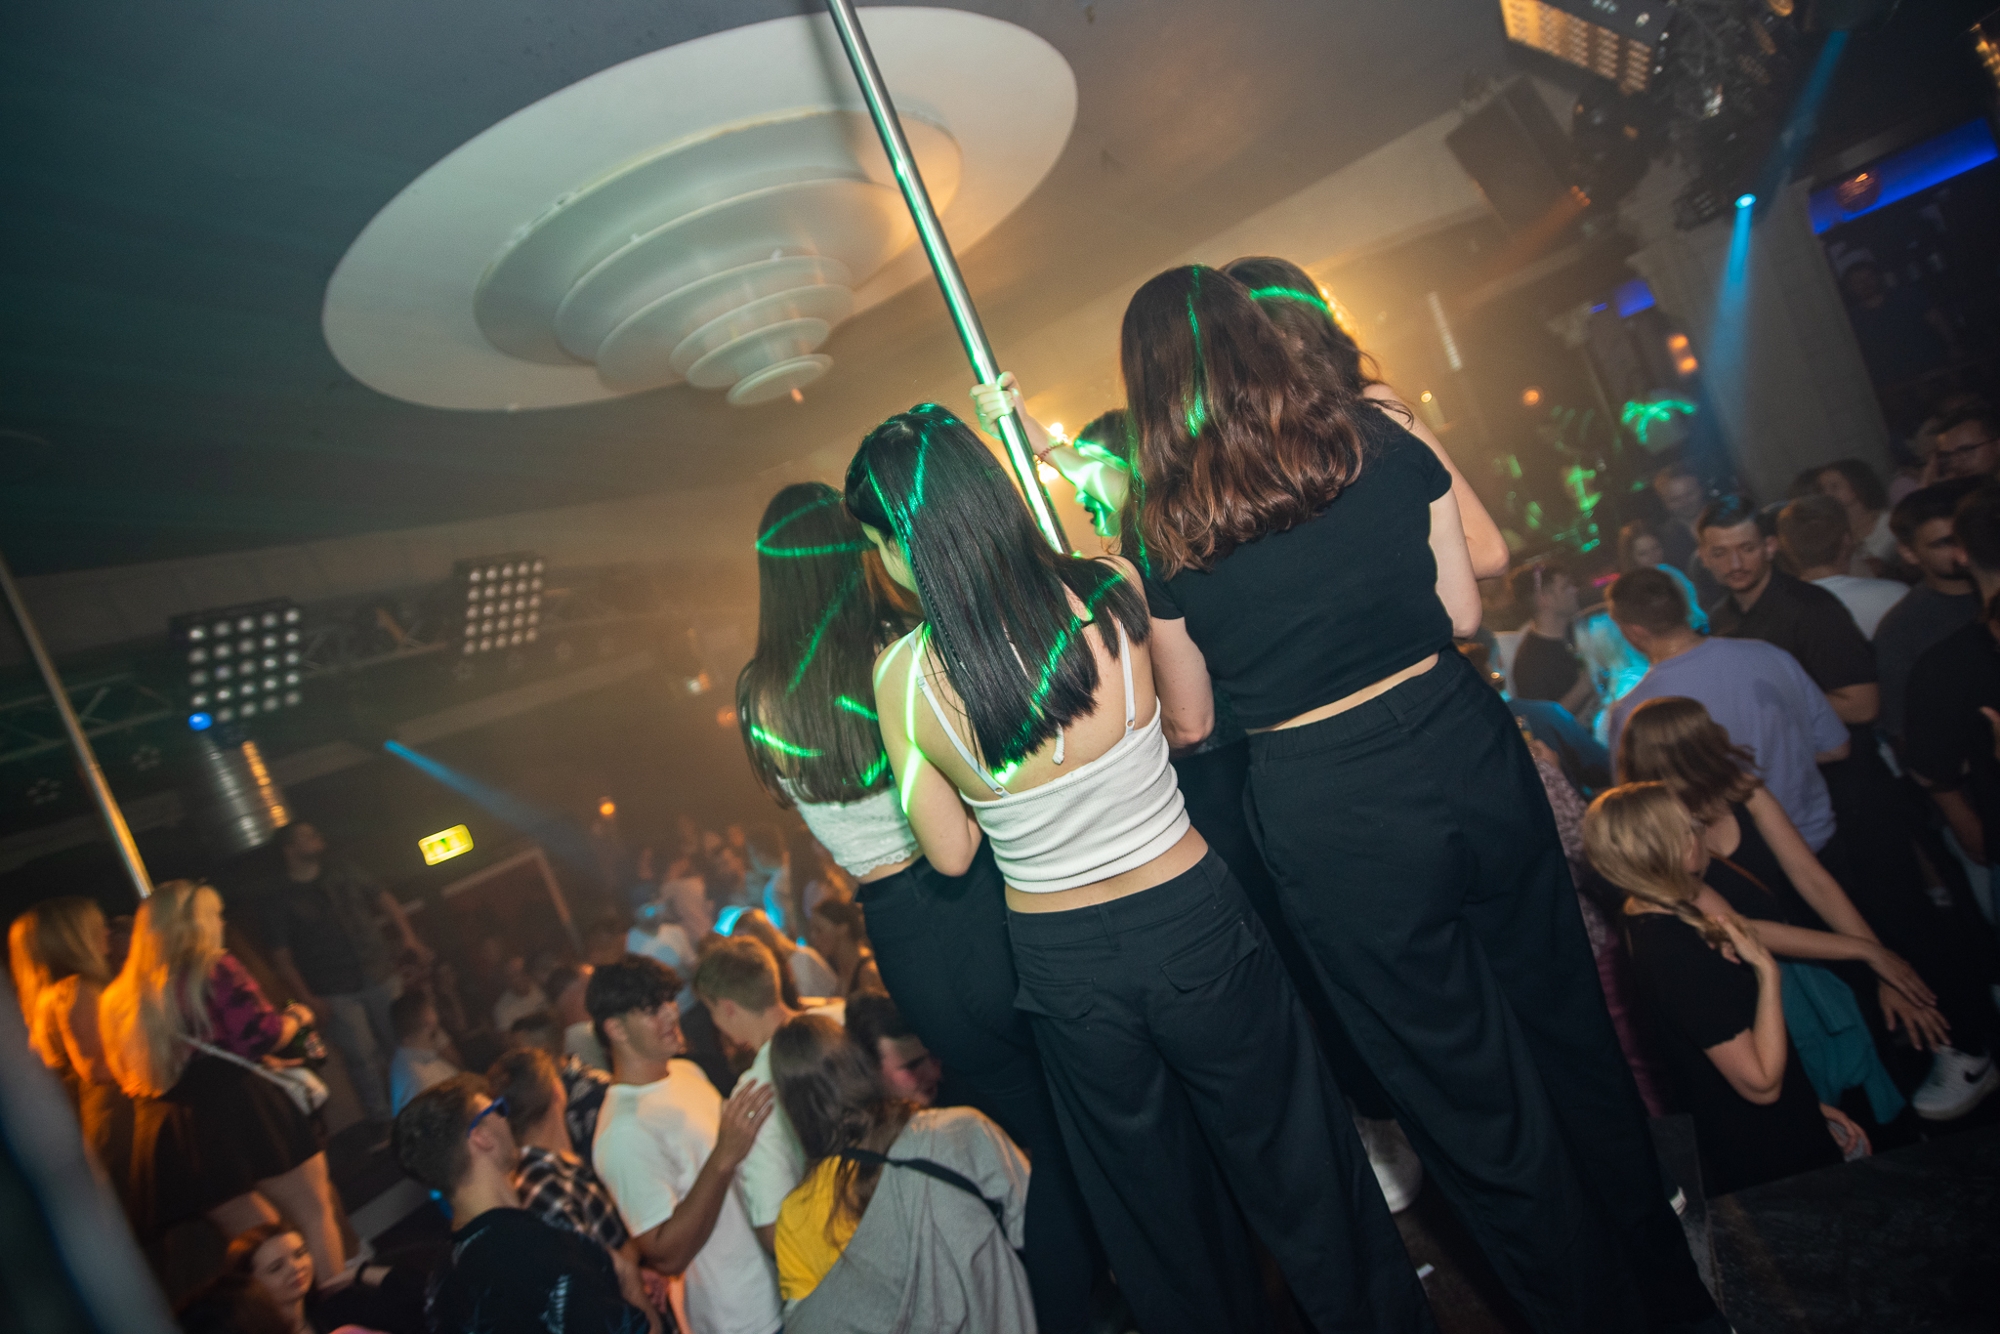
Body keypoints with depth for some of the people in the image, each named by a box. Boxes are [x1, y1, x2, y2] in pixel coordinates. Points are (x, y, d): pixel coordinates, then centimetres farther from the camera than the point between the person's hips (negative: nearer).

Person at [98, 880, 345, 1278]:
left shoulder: (119, 997, 14)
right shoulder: (215, 969, -7)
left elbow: (127, 1077, 22)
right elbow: (262, 1036, -14)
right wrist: (296, 1017, 7)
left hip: (174, 1138, 7)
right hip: (241, 1112, -7)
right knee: (315, 1215, 2)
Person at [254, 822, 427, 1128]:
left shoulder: (345, 873, 9)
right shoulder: (276, 900, -3)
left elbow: (384, 899, 14)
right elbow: (281, 959, -5)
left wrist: (407, 936, -1)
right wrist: (306, 999, -13)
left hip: (379, 977, 4)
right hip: (334, 995, -4)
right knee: (362, 1058, -4)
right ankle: (385, 1122, 10)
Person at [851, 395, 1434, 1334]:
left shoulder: (902, 675, -17)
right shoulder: (1112, 589, -17)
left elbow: (951, 853, -6)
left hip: (1062, 964, 1)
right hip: (1192, 922, 0)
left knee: (1157, 1202, 26)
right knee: (1290, 1161, 23)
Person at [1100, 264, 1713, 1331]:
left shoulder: (1164, 533, -9)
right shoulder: (1380, 443, -2)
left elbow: (1189, 724, -1)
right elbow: (1462, 611, 4)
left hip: (1330, 820, -3)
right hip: (1463, 751, 4)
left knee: (1468, 1093, 16)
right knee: (1564, 1026, 24)